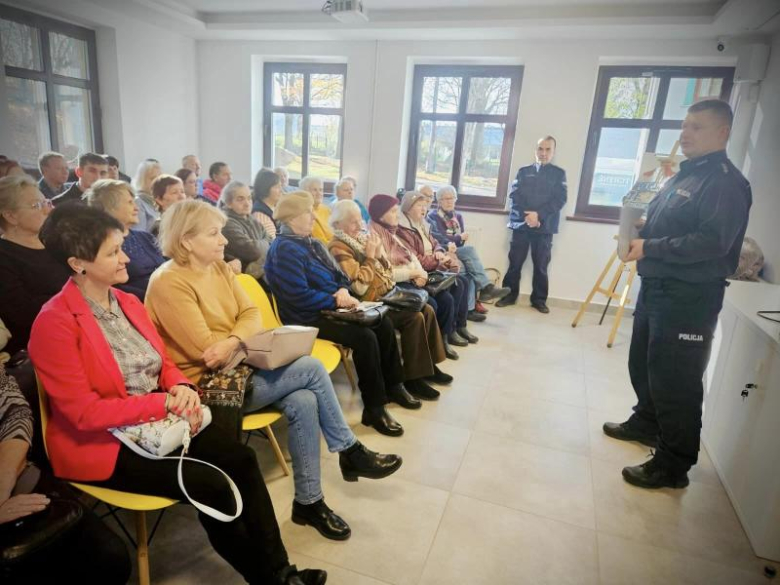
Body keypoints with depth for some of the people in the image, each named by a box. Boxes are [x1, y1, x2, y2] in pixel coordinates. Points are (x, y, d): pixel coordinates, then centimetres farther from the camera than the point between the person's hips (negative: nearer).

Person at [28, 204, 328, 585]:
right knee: (210, 484, -21)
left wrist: (182, 388, -10)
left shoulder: (128, 302, 6)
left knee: (241, 459, -12)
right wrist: (166, 403, -22)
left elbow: (162, 363, 12)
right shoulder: (54, 323, -17)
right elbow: (83, 412, -20)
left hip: (158, 420, 7)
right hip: (102, 441, -7)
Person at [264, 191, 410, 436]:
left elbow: (339, 275, 14)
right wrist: (336, 300, -17)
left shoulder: (313, 243, 14)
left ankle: (392, 385, 17)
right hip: (308, 318, -9)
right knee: (364, 337, -25)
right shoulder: (284, 249, -16)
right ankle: (374, 409, -13)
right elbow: (300, 297, -24)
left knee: (384, 325, 0)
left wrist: (344, 291, -9)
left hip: (330, 308, 9)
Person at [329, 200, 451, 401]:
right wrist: (370, 256, -16)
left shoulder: (362, 238, 13)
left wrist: (379, 254, -4)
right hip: (369, 302, -9)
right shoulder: (338, 248, -13)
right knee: (414, 318, -22)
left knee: (427, 310, -1)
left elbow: (388, 272, 15)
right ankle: (413, 378, -12)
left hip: (386, 294, 9)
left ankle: (428, 365, 11)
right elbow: (359, 288, -23)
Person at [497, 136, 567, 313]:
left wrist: (539, 215, -15)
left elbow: (560, 199, -2)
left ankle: (539, 299, 15)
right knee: (515, 262, 3)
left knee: (541, 265, 4)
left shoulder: (559, 173, 9)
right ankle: (509, 295, 14)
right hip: (521, 223, 1)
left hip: (544, 225, -1)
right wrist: (526, 215, -13)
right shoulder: (524, 171, 12)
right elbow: (514, 195, 2)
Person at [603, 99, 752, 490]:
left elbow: (712, 242, -25)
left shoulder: (726, 182, -13)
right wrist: (636, 235, 2)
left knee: (675, 380, -3)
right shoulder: (683, 176, 16)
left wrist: (649, 248, -20)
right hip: (656, 287, 10)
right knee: (643, 364, 21)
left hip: (690, 297, -10)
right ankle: (646, 423, 42)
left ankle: (674, 465, 11)